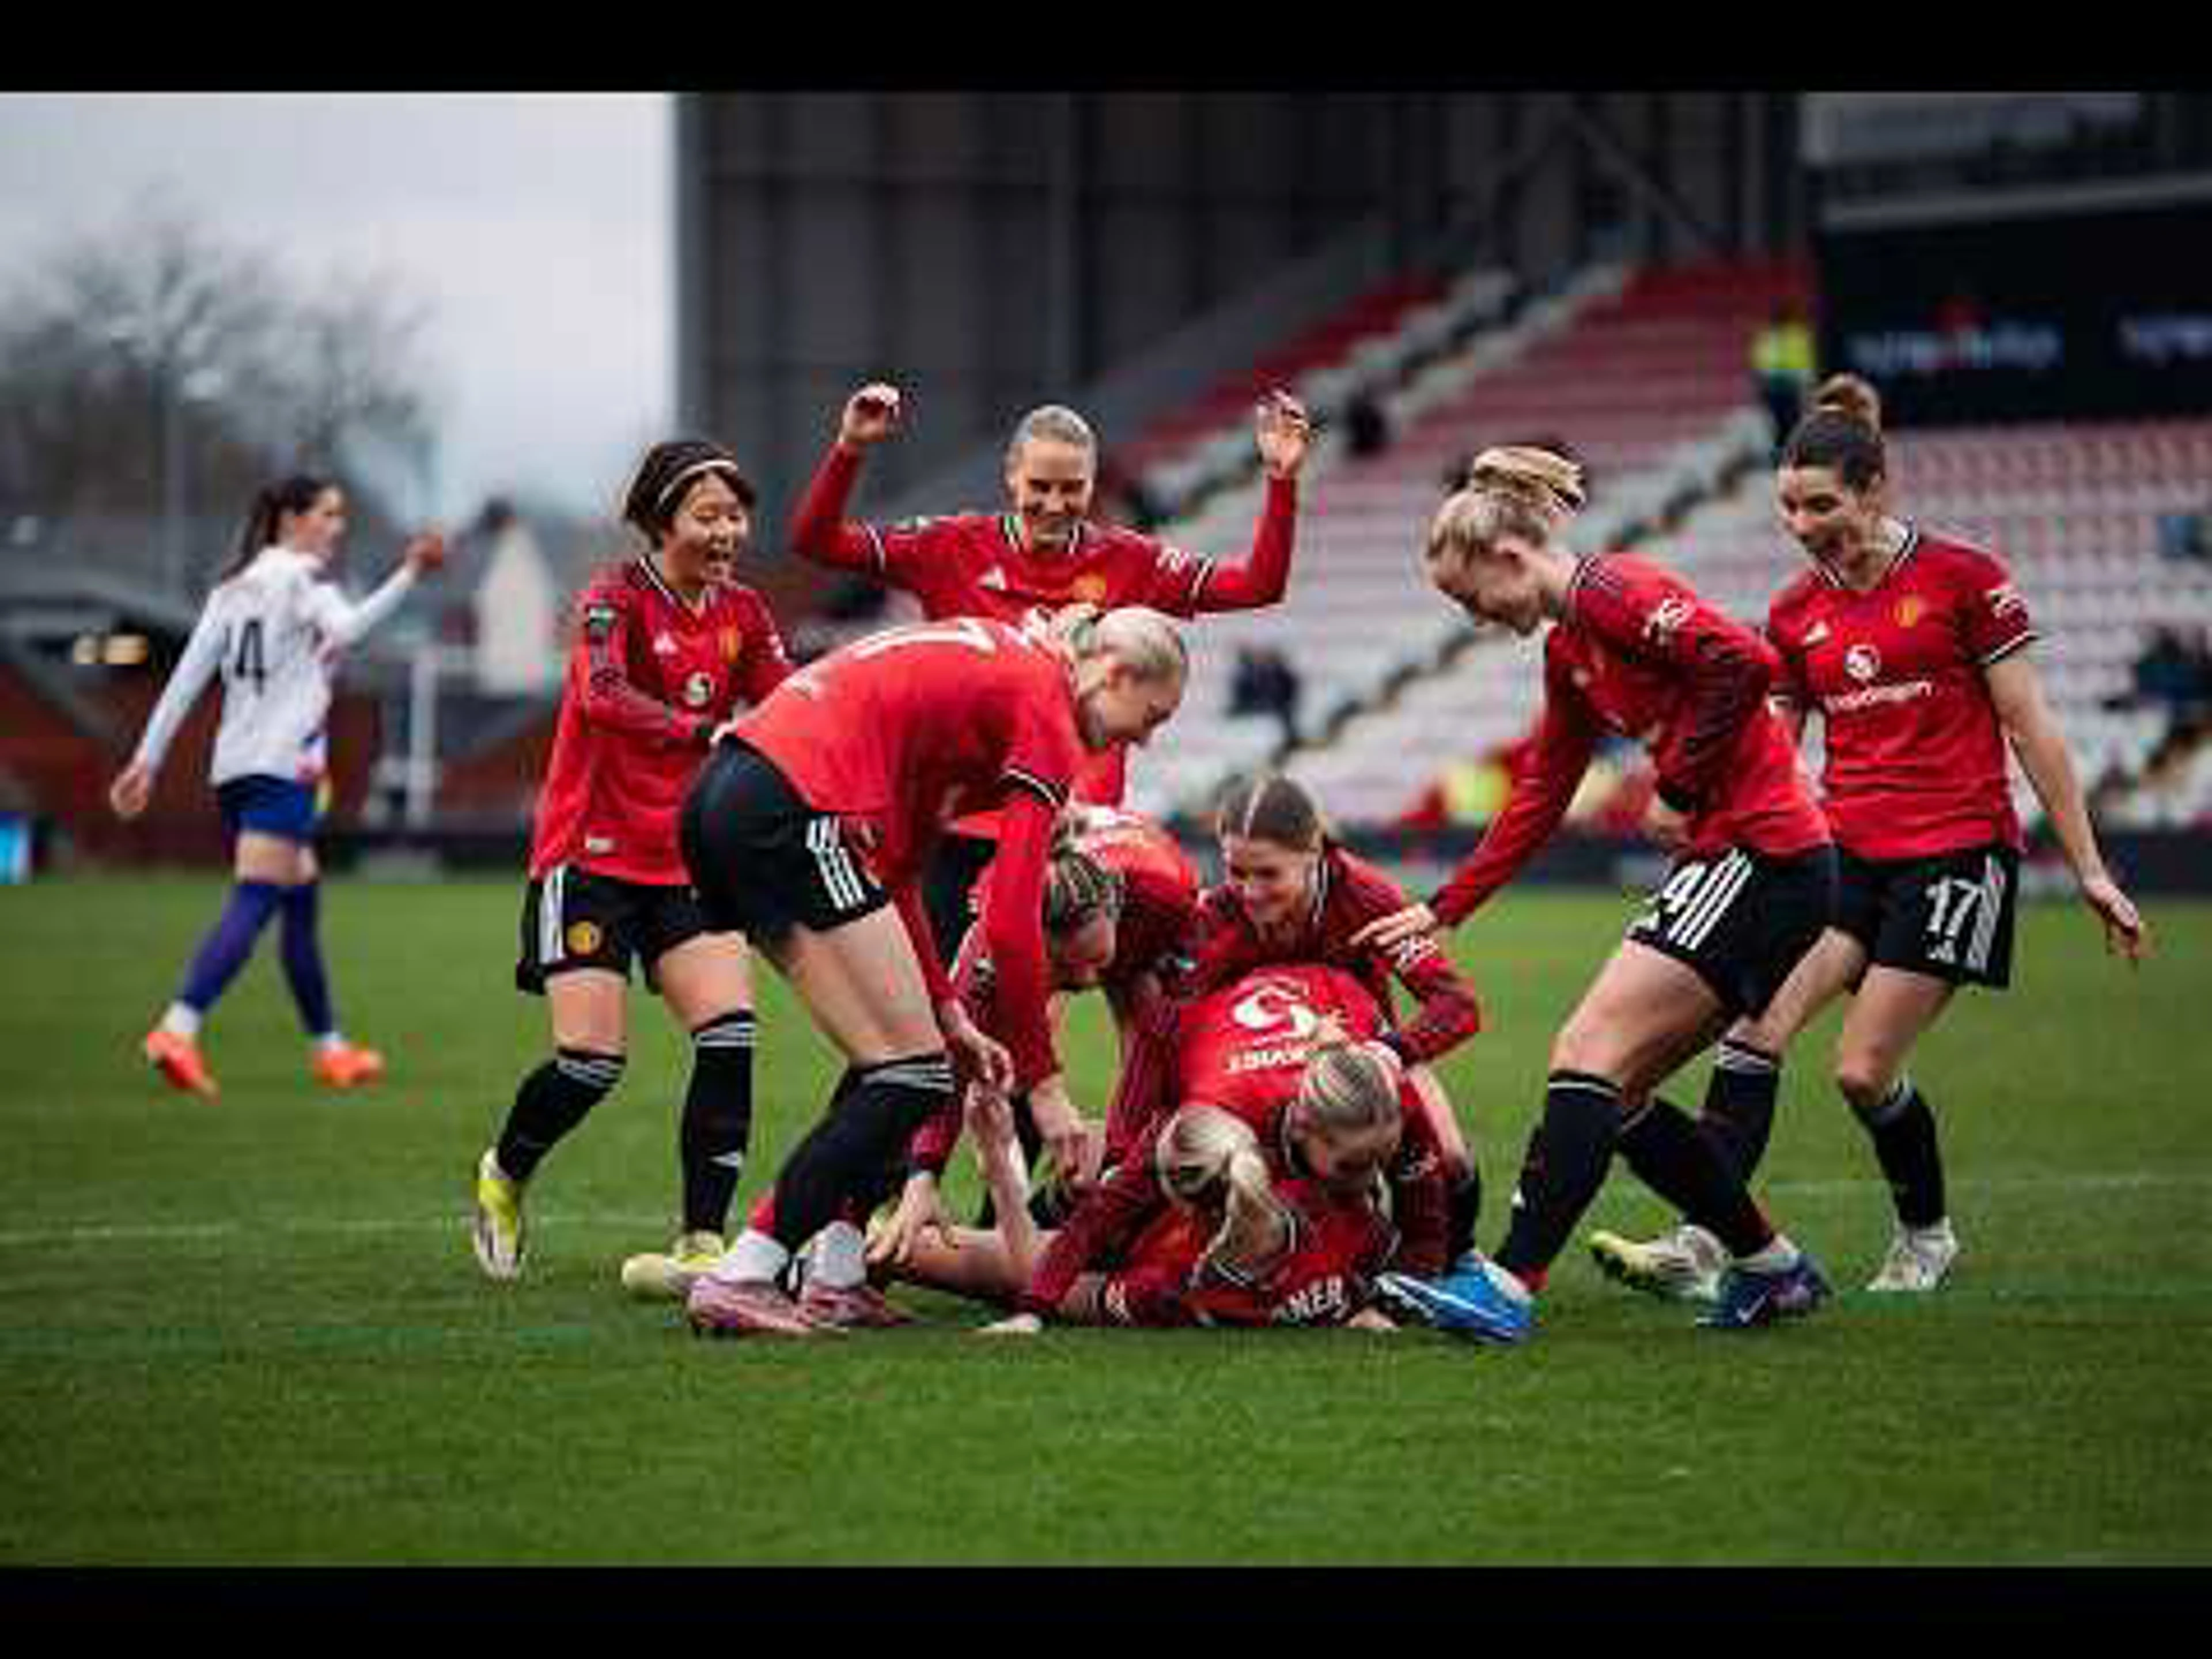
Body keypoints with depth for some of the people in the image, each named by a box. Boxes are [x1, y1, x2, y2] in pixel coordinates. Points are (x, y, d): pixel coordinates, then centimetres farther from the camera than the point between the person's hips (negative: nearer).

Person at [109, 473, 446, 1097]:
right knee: (252, 904, -14)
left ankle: (328, 1046, 23)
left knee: (303, 903, 18)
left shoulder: (233, 586, 17)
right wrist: (407, 577, -31)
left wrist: (147, 759, 12)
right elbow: (345, 628, -26)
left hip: (233, 766, 9)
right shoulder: (302, 579, -4)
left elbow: (187, 677, 13)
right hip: (285, 765, -9)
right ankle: (178, 1030, -29)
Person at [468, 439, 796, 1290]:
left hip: (689, 860, 5)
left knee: (730, 1035, -13)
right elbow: (600, 695, -31)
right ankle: (503, 1177, 21)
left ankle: (702, 1242, -13)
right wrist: (706, 733, -46)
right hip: (592, 856, -5)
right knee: (592, 1059, -9)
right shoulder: (616, 598, -12)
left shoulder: (742, 613, 6)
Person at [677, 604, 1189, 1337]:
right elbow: (1011, 923, -8)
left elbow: (893, 865, 24)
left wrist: (947, 1014, 20)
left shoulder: (996, 662, 24)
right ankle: (739, 1277, -7)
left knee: (893, 1058, 16)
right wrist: (1045, 1084, -1)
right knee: (912, 1073, -3)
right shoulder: (1043, 708, -3)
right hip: (794, 810, -10)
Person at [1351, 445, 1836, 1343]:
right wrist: (1438, 912, 24)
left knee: (1590, 1055, -14)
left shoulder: (1614, 590, -11)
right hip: (1730, 867, 10)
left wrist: (1678, 789, -16)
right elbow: (1536, 804, 25)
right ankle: (1773, 1268, 19)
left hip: (1763, 856, -10)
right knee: (1618, 1090, 10)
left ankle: (1511, 1284, -19)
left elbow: (1744, 662, -25)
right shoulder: (1566, 651, 18)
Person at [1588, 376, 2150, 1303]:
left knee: (1864, 1071, -8)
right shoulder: (1795, 615, 8)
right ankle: (1699, 1247, -22)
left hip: (1956, 851, -5)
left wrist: (2089, 869, -4)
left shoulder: (1961, 578, -6)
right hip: (1843, 846, 5)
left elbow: (2030, 728, -4)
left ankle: (1927, 1235, 20)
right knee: (1756, 1023, -17)